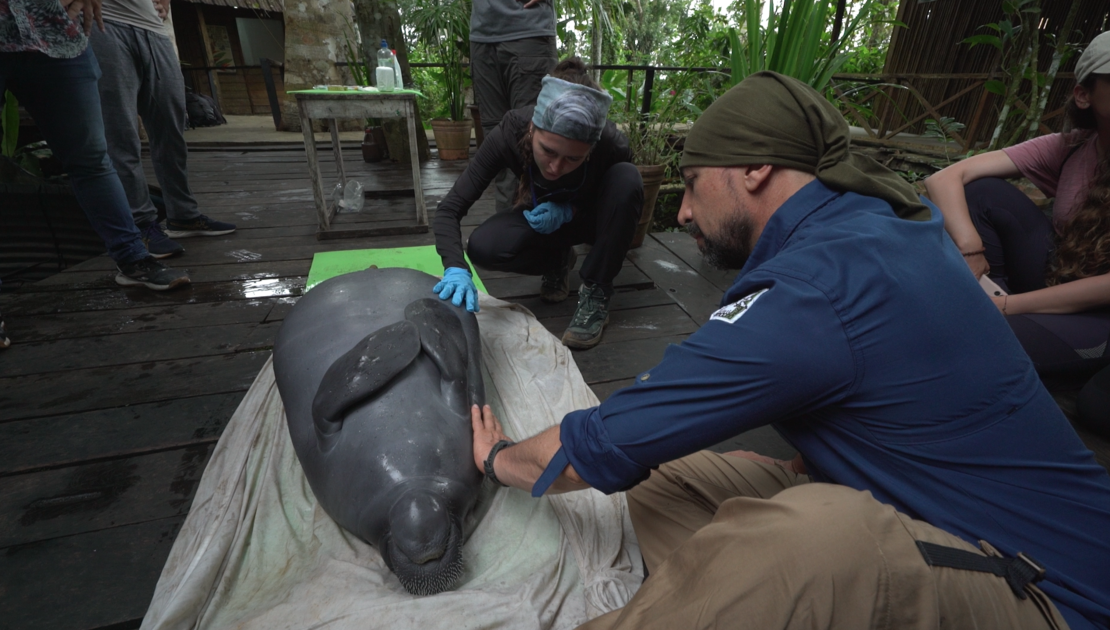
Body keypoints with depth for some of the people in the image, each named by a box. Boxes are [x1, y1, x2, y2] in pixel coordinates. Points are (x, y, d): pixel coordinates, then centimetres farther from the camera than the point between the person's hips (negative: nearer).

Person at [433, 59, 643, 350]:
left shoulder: (612, 145, -33)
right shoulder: (510, 132, -31)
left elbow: (618, 200, -10)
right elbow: (449, 209, -29)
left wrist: (568, 211, -28)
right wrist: (457, 269, -47)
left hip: (589, 218, 0)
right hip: (542, 217, 1)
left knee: (626, 178, -32)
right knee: (482, 248, -28)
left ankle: (596, 294, -18)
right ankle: (557, 260, 4)